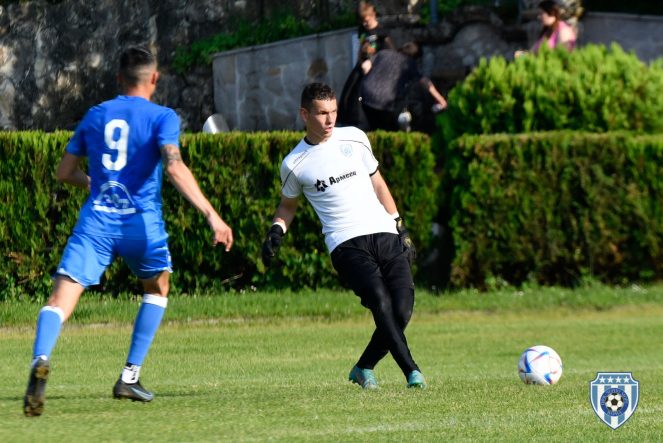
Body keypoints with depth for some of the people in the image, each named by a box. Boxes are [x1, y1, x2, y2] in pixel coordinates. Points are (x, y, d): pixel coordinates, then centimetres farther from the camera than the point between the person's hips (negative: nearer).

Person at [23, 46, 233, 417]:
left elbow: (65, 172, 20)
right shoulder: (162, 117, 2)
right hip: (141, 222, -1)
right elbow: (174, 167, -16)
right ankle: (130, 377, 18)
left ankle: (41, 360, -42)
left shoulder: (95, 116, 15)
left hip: (95, 220, 1)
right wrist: (210, 213, -20)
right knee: (157, 289, 26)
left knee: (61, 299, -10)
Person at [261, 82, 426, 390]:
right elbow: (288, 205, 22)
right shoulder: (294, 164, 5)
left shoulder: (353, 138, 11)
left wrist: (401, 228, 18)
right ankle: (411, 371, -24)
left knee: (402, 310, -11)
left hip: (385, 235, 3)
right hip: (346, 245, -3)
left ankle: (364, 369, 10)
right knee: (381, 303, -26)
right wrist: (276, 230, 1)